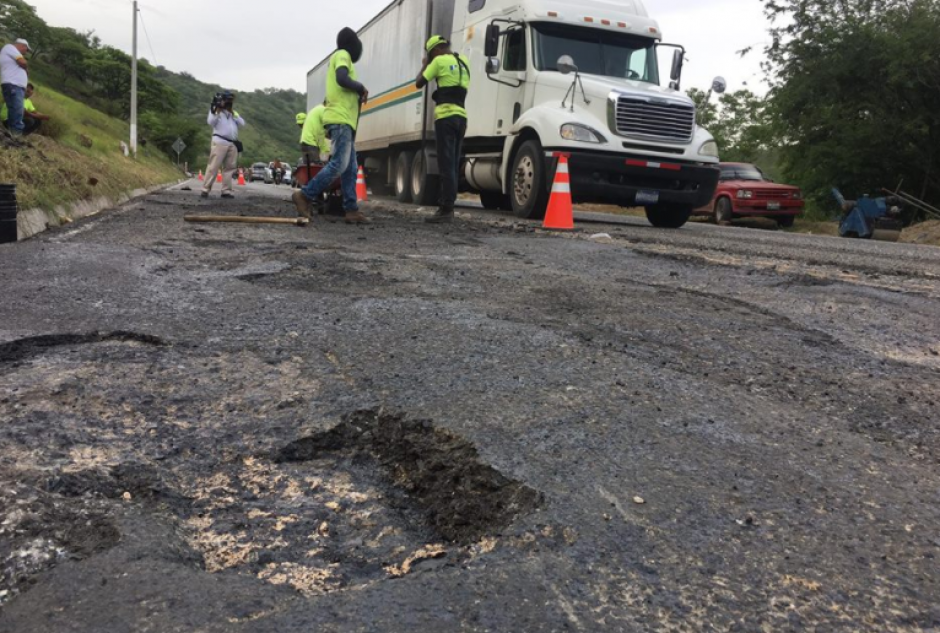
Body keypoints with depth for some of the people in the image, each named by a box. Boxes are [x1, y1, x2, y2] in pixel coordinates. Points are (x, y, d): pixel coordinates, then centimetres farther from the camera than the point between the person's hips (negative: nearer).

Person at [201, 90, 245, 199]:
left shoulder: (233, 112, 22)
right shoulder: (215, 110, 6)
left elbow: (242, 123, 7)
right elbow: (210, 122, -10)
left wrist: (233, 113, -2)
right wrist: (216, 110, -18)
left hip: (233, 144, 6)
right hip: (220, 142, -6)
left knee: (229, 167, 3)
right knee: (213, 166, -10)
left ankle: (226, 191, 6)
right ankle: (205, 189, -9)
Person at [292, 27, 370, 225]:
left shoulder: (340, 58, 28)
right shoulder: (342, 55, -1)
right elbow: (342, 79, -19)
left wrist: (358, 95, 15)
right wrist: (361, 87, -5)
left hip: (344, 120, 10)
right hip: (340, 119, -10)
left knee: (350, 168, 4)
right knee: (339, 164, -18)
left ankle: (351, 210, 0)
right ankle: (305, 195, -17)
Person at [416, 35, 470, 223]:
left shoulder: (440, 61, -2)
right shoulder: (464, 61, 19)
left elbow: (419, 83, 2)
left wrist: (425, 65, 18)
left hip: (446, 116, -7)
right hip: (461, 116, 7)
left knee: (446, 165, -10)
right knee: (453, 165, 9)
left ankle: (446, 210, -13)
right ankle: (448, 207, 11)